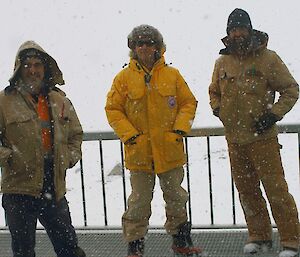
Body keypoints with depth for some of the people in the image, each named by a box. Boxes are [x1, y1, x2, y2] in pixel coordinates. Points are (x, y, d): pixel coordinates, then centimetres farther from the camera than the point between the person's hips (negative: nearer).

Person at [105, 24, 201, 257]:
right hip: (139, 152, -1)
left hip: (170, 151, 2)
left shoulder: (172, 74, 2)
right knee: (139, 201, 5)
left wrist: (180, 129, -6)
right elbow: (113, 110, 1)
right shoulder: (124, 78, -1)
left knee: (176, 197, 14)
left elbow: (189, 103, 7)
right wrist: (129, 135, -10)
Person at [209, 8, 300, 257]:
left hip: (262, 137, -5)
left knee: (276, 188, -5)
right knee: (246, 190, 13)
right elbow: (214, 92, 24)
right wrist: (218, 110, 6)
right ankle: (259, 236, 28)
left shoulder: (267, 58, -6)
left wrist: (273, 114, -12)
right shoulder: (222, 62, 7)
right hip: (234, 138, 5)